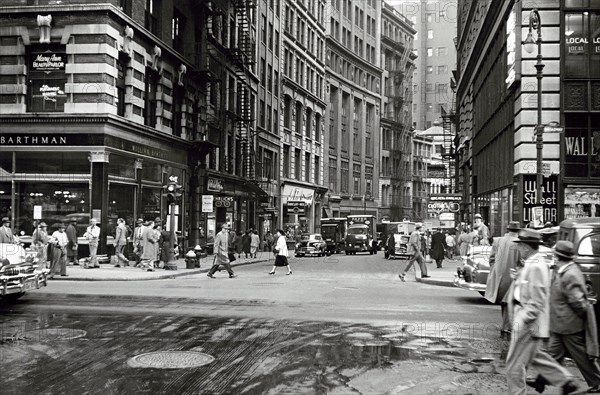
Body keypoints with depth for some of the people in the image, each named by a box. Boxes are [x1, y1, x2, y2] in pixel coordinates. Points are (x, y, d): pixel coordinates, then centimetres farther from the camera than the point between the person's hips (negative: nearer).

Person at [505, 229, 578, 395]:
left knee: (515, 363, 0)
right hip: (529, 321, 10)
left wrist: (521, 322, -23)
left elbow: (537, 302, -24)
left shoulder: (535, 267, -21)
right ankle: (565, 380, 27)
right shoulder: (532, 264, 10)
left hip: (529, 324, -10)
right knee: (534, 356, 22)